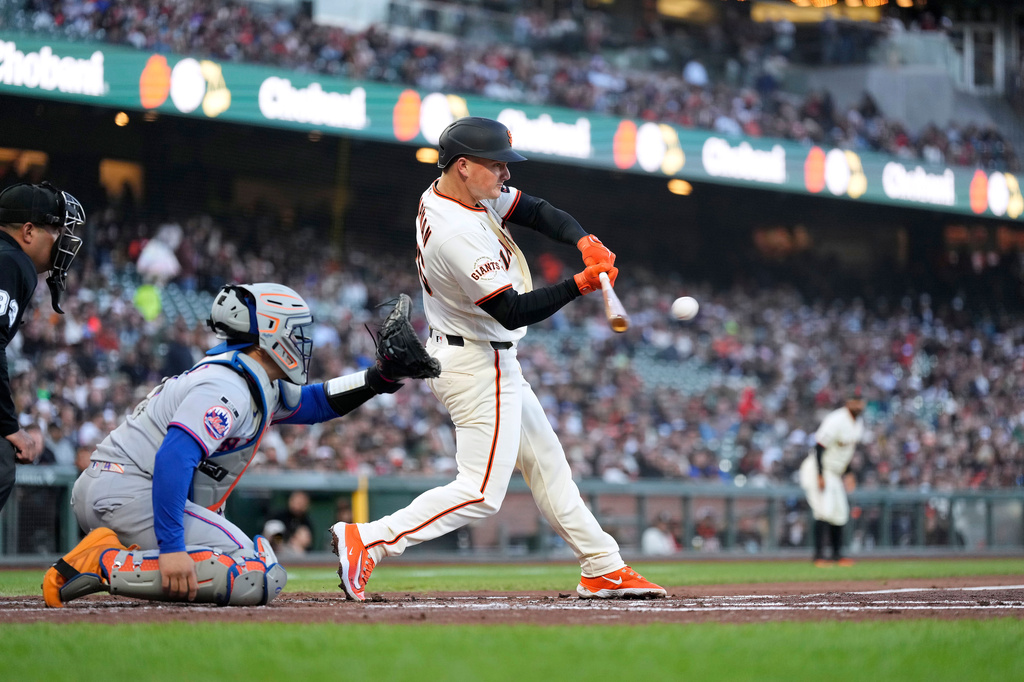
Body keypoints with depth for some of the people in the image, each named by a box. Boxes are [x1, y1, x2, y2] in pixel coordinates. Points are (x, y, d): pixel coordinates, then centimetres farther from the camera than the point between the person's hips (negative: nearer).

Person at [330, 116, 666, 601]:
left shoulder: (467, 194, 1)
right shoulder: (459, 234, -29)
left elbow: (538, 212, 5)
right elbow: (513, 312, -29)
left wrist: (585, 242, -13)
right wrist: (580, 285, -34)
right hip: (479, 367, -11)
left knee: (545, 460, 16)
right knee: (481, 492, -10)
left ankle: (603, 569, 23)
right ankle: (367, 541, -13)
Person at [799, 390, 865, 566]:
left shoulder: (858, 422, 6)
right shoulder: (836, 421, -22)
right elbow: (819, 447, -24)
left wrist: (847, 474, 15)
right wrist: (820, 476, -26)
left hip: (835, 473, 9)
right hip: (818, 470, -9)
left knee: (840, 513, 10)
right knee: (824, 511, -18)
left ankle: (837, 554, 20)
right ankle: (818, 555, -17)